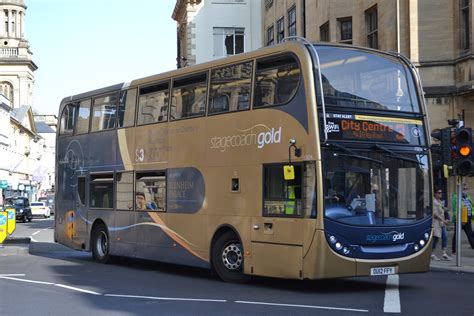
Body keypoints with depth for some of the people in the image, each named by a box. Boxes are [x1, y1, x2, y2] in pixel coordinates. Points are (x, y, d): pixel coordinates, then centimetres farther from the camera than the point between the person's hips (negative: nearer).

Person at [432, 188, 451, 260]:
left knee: (445, 237, 2)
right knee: (436, 238, -7)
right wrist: (443, 220, -19)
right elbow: (435, 214, -19)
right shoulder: (433, 202, -13)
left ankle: (444, 254, 3)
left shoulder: (439, 201, 17)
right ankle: (432, 254, 3)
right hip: (436, 222, -9)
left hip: (442, 223, 9)